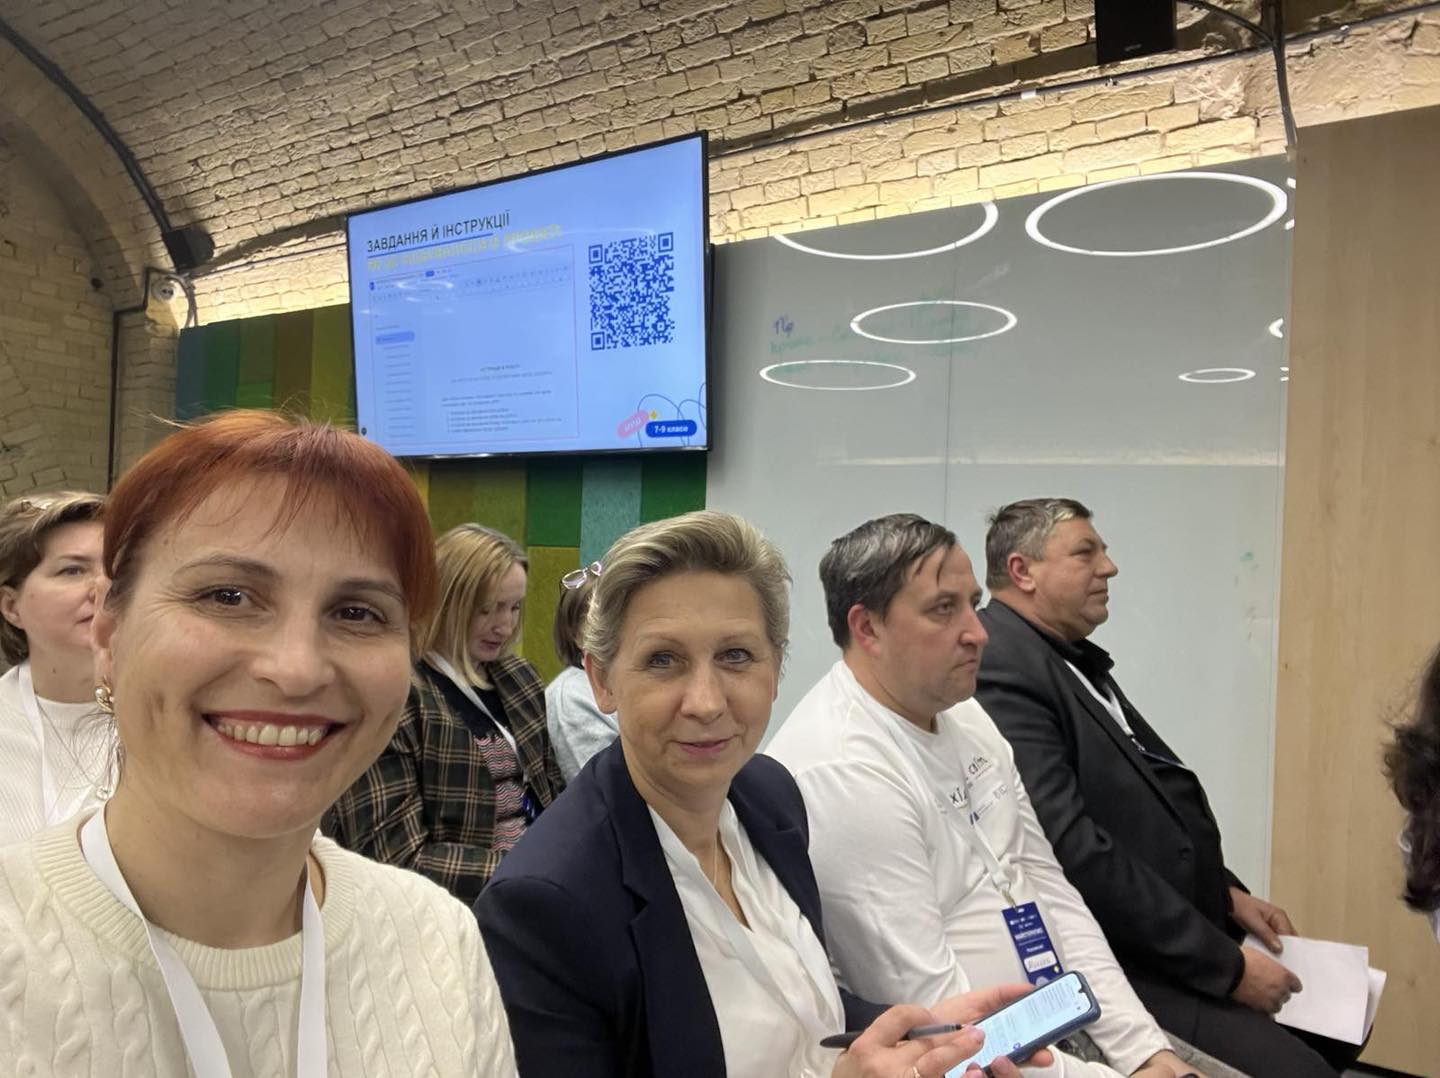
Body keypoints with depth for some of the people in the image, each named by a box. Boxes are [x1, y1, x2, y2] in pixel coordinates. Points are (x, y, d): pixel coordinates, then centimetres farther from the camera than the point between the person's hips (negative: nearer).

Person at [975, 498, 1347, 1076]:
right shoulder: (1001, 668, -21)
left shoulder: (1071, 658, 10)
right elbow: (1074, 851, -26)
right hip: (1121, 964, -10)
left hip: (1179, 939, 10)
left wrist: (1226, 894, 8)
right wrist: (1224, 964, -18)